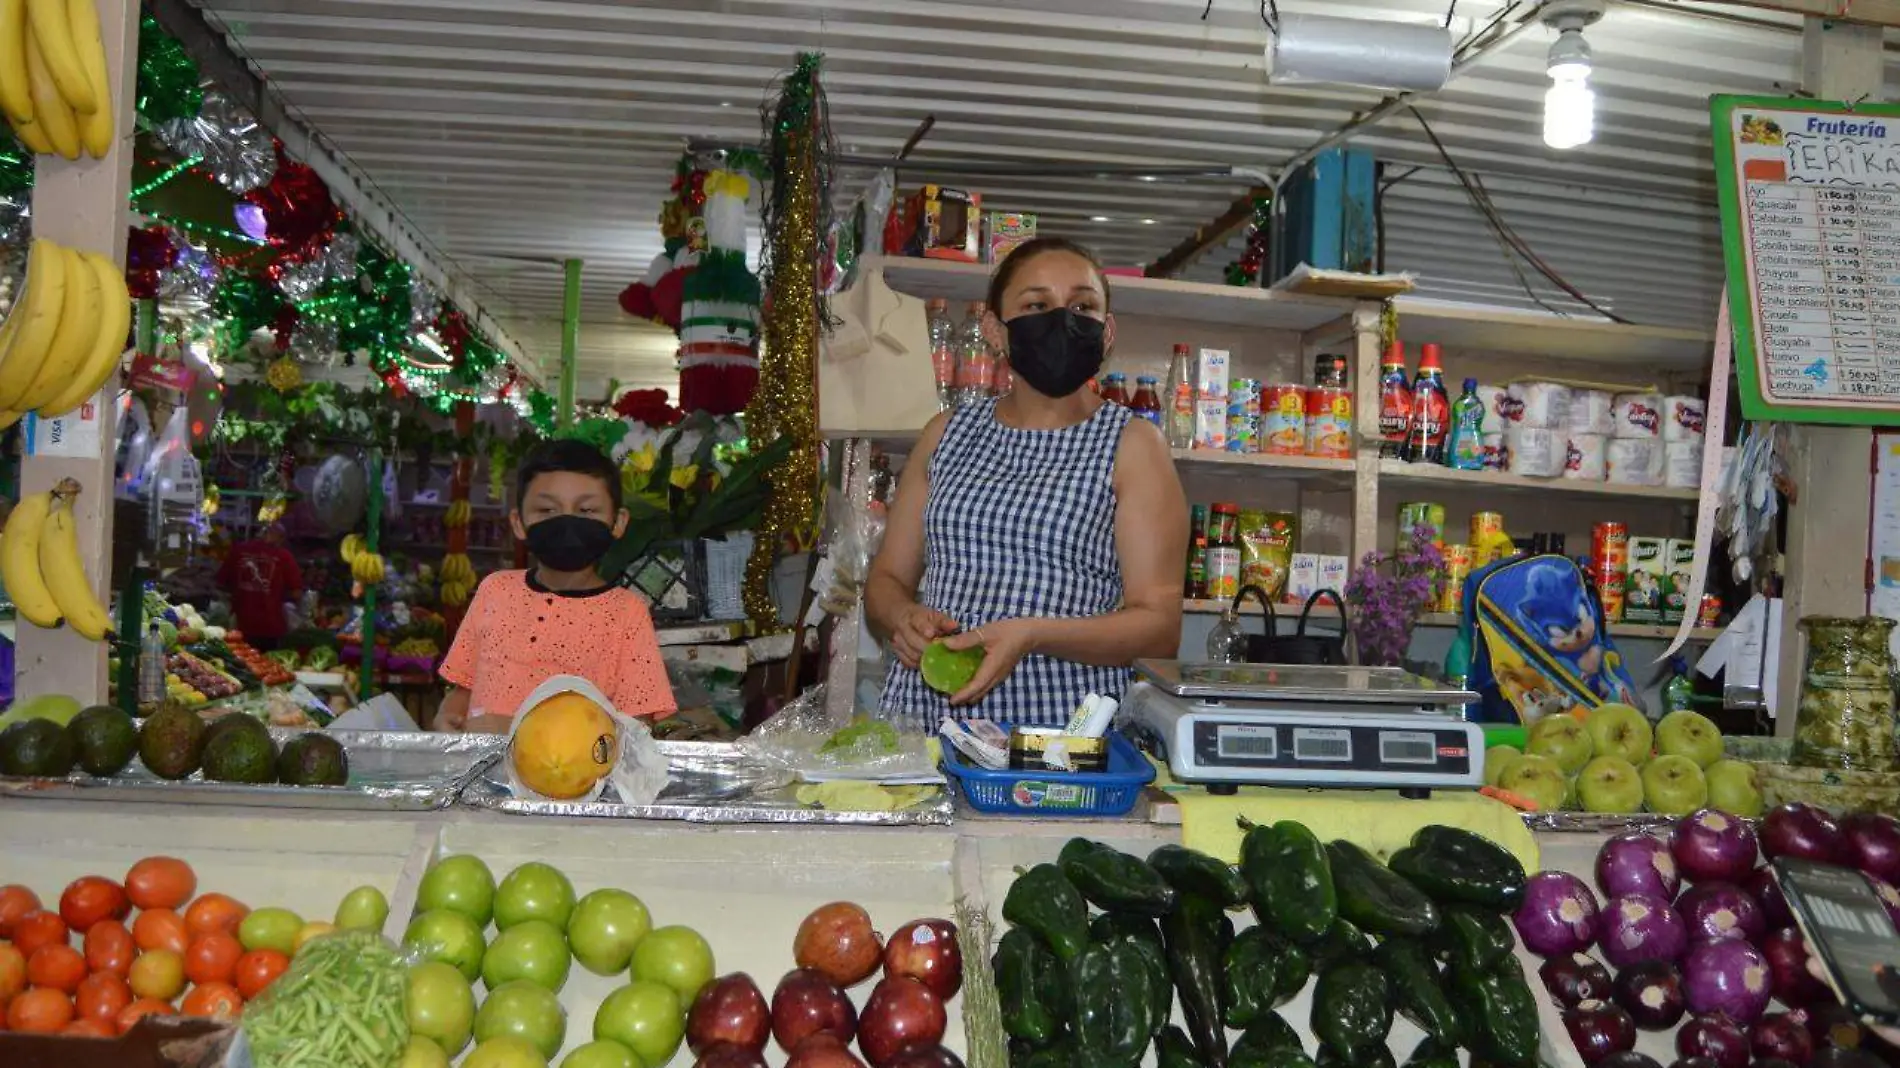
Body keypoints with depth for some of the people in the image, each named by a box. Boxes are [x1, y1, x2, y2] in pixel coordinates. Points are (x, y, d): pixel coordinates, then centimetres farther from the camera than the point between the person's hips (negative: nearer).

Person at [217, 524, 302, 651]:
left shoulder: (238, 550, 0)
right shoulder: (283, 555, -6)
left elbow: (221, 582, 9)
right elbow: (296, 592, -6)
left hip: (240, 625, 2)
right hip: (271, 627, -2)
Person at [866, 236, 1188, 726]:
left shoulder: (1132, 445, 4)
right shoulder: (947, 434, 15)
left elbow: (1159, 626, -2)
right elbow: (886, 580, 18)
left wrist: (1031, 635, -16)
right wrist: (904, 619, -5)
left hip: (1065, 734, -3)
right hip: (922, 717, 3)